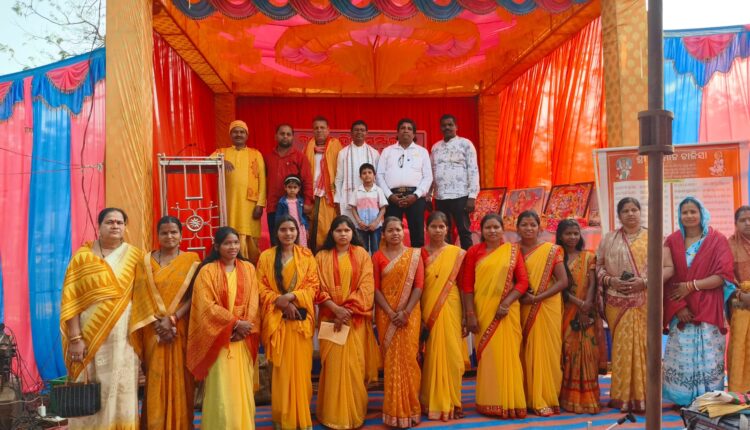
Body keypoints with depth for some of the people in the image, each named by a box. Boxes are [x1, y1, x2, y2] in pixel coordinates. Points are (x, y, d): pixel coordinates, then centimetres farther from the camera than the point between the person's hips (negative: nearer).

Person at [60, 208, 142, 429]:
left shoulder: (135, 256, 7)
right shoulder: (83, 255, 3)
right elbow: (70, 299, -2)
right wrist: (75, 338, -10)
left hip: (123, 336, 1)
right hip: (89, 336, -1)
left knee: (121, 391, 2)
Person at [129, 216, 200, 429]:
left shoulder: (191, 260, 2)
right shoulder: (146, 260, 7)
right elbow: (142, 296, 0)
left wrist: (172, 319, -16)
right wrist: (159, 322, -12)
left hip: (181, 329, -1)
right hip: (154, 330, 1)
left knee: (180, 379, 3)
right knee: (156, 380, 2)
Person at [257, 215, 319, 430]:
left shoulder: (306, 255, 5)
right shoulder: (266, 257, 4)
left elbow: (313, 285, 0)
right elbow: (262, 288, -1)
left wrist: (291, 296, -15)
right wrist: (280, 301, -15)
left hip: (301, 318, 1)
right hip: (277, 319, -1)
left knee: (301, 368, 4)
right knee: (281, 369, 2)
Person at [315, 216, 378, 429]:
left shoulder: (361, 254, 4)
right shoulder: (322, 256, 6)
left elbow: (366, 287, -4)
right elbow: (319, 289, 0)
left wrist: (348, 310, -13)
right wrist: (336, 309, -14)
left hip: (356, 319, 0)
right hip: (330, 317, 1)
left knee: (354, 365, 2)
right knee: (333, 365, 1)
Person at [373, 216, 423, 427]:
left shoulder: (414, 255, 4)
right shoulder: (377, 257, 4)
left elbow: (418, 285, -3)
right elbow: (376, 288, -2)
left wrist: (406, 312, -13)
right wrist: (391, 312, -12)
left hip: (409, 314, 0)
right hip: (386, 314, 0)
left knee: (409, 357, 0)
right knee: (391, 359, 2)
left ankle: (410, 408, 12)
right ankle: (394, 410, 11)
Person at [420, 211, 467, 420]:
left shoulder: (457, 254, 1)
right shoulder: (420, 253, 4)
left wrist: (466, 315, -1)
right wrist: (419, 315, -3)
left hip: (450, 310, -1)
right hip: (427, 311, 1)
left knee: (450, 354, 2)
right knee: (431, 355, 5)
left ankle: (451, 402, 16)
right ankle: (431, 403, 16)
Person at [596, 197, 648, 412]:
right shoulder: (609, 239, 10)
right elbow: (599, 267, 10)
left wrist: (643, 282, -13)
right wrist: (611, 280, -9)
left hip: (644, 302, -1)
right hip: (617, 302, 1)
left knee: (643, 346, -1)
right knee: (621, 348, 2)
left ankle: (642, 397, 9)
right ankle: (622, 396, 10)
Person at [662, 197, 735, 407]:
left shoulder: (717, 240, 1)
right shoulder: (672, 241, 7)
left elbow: (724, 275, -6)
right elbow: (668, 276, 3)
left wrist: (691, 285, -12)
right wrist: (678, 306, -8)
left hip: (707, 311, -2)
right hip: (680, 311, 2)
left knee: (707, 357, -1)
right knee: (681, 357, 2)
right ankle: (683, 400, 12)